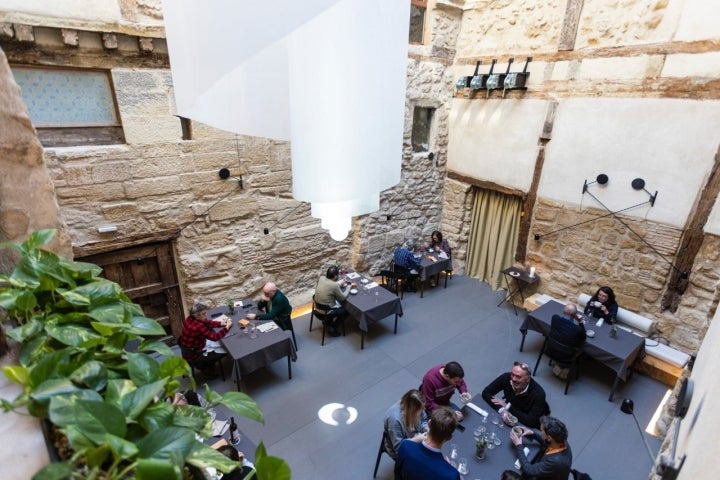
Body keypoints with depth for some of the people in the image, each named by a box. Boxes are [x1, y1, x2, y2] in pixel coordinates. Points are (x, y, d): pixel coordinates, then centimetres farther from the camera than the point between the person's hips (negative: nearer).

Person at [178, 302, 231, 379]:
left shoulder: (191, 319, -8)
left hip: (187, 351, 8)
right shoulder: (198, 326, -34)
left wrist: (222, 323, -7)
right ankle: (206, 368, 22)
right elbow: (215, 337, -28)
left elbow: (208, 323, 4)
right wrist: (227, 327, -18)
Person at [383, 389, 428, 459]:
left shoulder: (416, 405, -17)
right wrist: (418, 439, -31)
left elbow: (424, 420, 3)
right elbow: (398, 446, -25)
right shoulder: (394, 419, -35)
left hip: (416, 436, 6)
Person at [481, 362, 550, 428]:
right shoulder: (506, 377, -23)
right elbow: (486, 393, -17)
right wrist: (501, 410, -33)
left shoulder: (538, 393, -31)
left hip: (529, 427, -3)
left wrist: (507, 406, -27)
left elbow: (532, 422, -33)